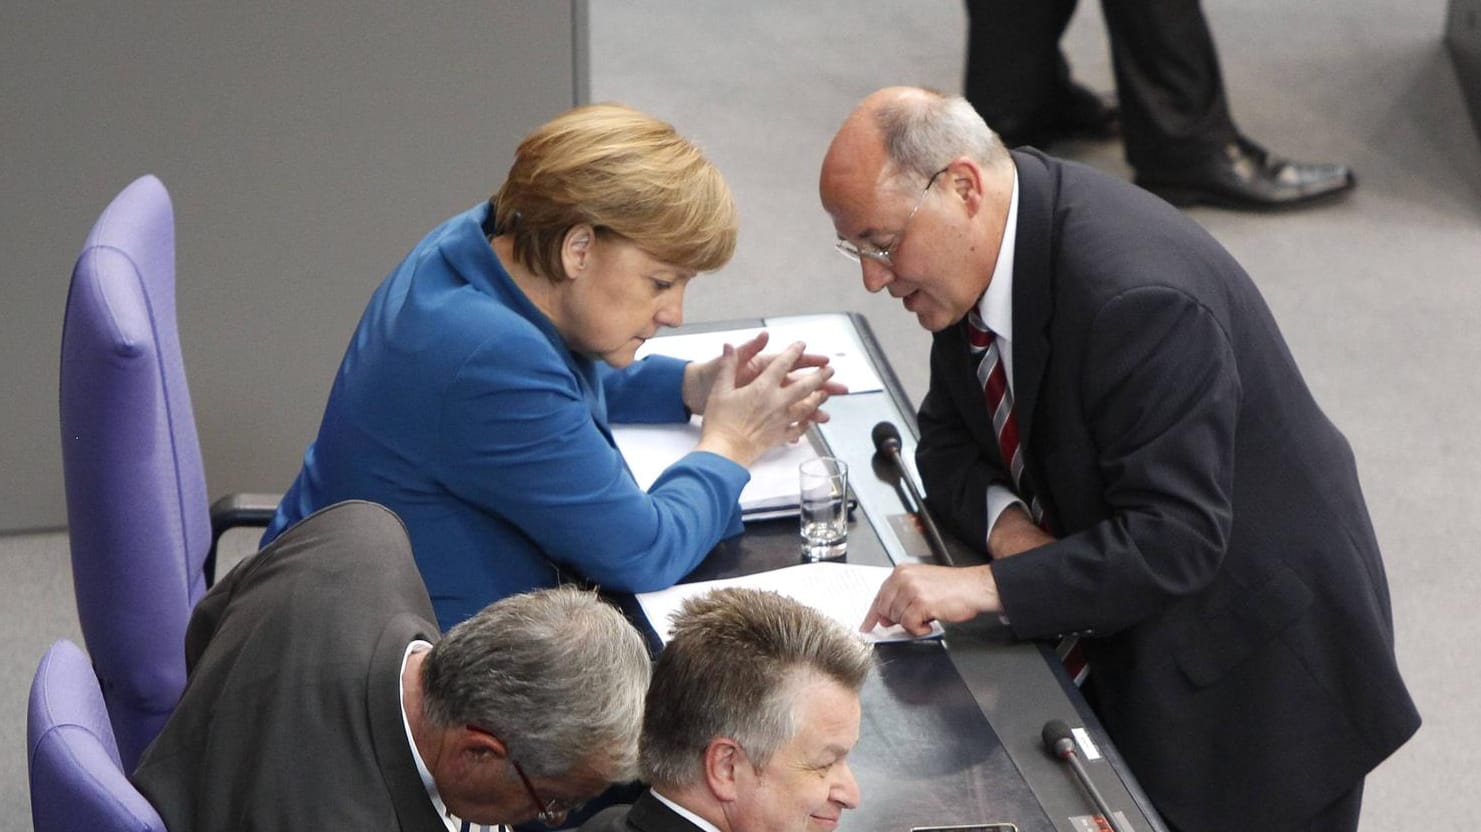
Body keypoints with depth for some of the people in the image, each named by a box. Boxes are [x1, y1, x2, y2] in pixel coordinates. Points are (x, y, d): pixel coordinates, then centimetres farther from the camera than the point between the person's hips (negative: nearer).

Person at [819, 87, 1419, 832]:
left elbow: (1175, 541, -31)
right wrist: (1002, 518, -15)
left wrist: (988, 586, -36)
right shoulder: (977, 245, -4)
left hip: (1253, 673, -8)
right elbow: (949, 435, 7)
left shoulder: (1134, 296, -31)